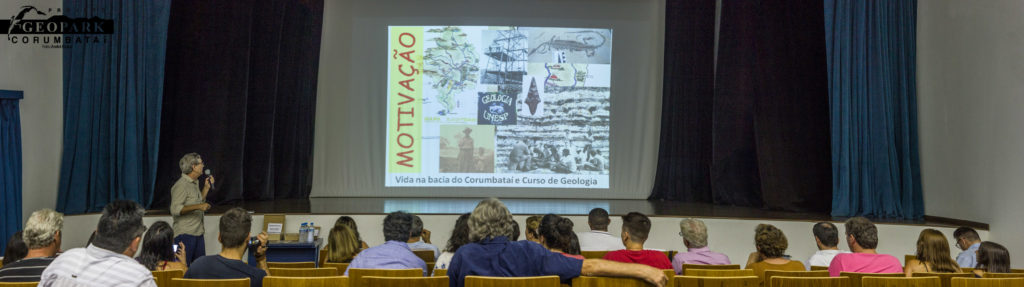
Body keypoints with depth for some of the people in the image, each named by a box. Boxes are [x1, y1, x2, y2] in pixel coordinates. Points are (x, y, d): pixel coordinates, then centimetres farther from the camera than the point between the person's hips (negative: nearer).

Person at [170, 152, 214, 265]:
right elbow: (175, 209, -23)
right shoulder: (181, 185, -14)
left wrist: (207, 187, 18)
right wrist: (197, 207, -28)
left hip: (198, 233, 9)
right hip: (185, 234, -9)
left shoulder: (195, 183, 15)